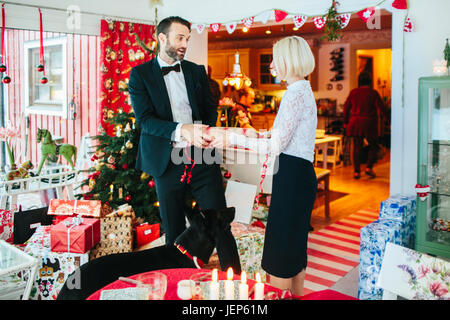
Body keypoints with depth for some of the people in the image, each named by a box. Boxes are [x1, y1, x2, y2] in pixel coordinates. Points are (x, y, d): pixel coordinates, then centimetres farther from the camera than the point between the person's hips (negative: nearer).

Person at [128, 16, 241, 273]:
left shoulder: (197, 71, 11)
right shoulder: (140, 74, 1)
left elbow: (210, 108, 15)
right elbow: (145, 119, -11)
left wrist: (204, 132, -8)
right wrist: (182, 130, -27)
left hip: (202, 160, 2)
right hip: (168, 163, -1)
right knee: (174, 233, 11)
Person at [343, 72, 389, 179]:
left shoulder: (353, 92, 4)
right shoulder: (373, 93, -6)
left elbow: (346, 108, 9)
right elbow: (382, 109, -7)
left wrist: (345, 122, 21)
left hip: (355, 124, 3)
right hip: (369, 124, -3)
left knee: (357, 147, 8)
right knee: (373, 146, 13)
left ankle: (356, 171, 5)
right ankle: (369, 167, 2)